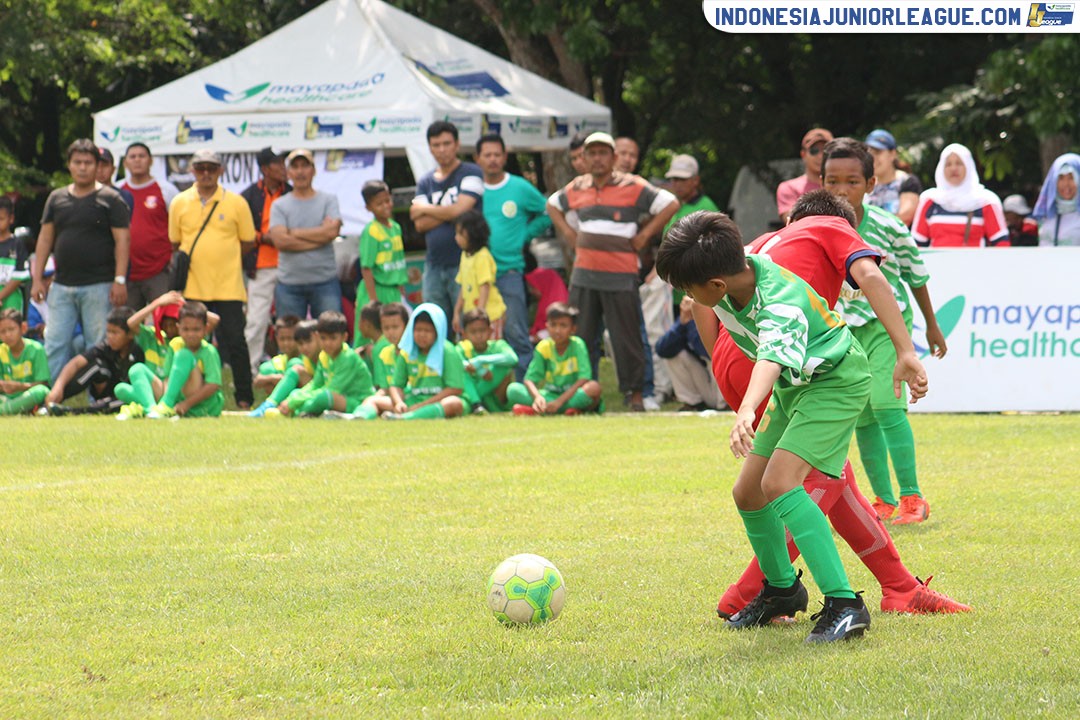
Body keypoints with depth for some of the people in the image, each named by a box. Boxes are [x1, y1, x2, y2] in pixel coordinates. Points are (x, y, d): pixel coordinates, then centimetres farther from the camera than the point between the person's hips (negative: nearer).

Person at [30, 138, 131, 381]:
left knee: (99, 346, -2)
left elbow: (122, 240, -4)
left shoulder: (110, 199, 0)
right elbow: (45, 238, 15)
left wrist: (120, 280, -12)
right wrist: (37, 278, 9)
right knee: (54, 345, 1)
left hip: (99, 286, -4)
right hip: (62, 286, 4)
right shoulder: (57, 198, 13)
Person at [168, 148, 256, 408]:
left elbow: (248, 242, 7)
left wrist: (221, 253, 1)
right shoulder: (179, 203, 8)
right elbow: (174, 243, 15)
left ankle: (244, 399, 0)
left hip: (228, 287, -2)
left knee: (235, 342, -5)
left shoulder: (235, 203, 3)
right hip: (192, 287, 2)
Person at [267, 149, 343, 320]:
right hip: (289, 285, 1)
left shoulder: (329, 200, 7)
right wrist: (319, 237, -8)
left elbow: (332, 231, -10)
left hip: (324, 282, -1)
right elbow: (280, 241, -8)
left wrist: (293, 233, -5)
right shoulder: (279, 205, 7)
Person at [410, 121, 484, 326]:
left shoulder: (471, 174, 0)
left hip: (464, 262, -5)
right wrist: (447, 213, -8)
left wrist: (425, 209, 2)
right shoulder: (425, 183, 15)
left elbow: (460, 209, -12)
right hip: (434, 265, 5)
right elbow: (420, 224, 4)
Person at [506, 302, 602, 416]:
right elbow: (529, 380, -8)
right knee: (513, 390, -20)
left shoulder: (577, 345, -10)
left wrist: (560, 401, -27)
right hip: (550, 395, 3)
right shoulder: (543, 347, -3)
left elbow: (584, 379, -18)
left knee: (594, 387, -34)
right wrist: (538, 397, -31)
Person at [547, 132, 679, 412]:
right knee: (581, 338, 6)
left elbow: (670, 204, -3)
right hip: (583, 275, 5)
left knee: (626, 337, -3)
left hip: (621, 275, -5)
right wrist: (568, 233, 15)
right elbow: (553, 205, 31)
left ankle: (635, 393, 4)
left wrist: (644, 235, -5)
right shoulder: (577, 188, 12)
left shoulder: (633, 187, -3)